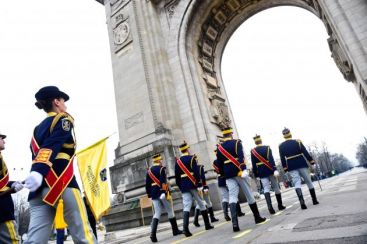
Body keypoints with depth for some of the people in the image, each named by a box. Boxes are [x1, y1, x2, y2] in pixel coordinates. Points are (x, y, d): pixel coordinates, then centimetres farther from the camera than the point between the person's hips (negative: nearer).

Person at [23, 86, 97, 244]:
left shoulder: (37, 129, 25)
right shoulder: (63, 119, 4)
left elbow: (36, 153, 22)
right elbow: (51, 146, -14)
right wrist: (38, 172, -27)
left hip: (38, 189, 7)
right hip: (61, 184, -7)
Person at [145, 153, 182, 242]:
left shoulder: (149, 171, 12)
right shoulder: (161, 168, -7)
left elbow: (147, 184, 12)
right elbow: (163, 181, -19)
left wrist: (149, 195, 17)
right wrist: (166, 192, -22)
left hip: (154, 194, 5)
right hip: (162, 193, -5)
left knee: (157, 213, 4)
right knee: (170, 212, 10)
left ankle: (153, 233, -12)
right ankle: (175, 230, 22)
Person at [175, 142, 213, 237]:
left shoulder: (177, 161, 10)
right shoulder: (192, 158, -4)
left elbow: (177, 176, 10)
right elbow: (196, 172, -15)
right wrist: (199, 184, -14)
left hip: (184, 187, 4)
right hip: (193, 185, -3)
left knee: (186, 206, -2)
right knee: (201, 204, 11)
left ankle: (185, 228, -18)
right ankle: (207, 224, 22)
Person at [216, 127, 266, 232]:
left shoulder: (219, 147, 10)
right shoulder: (236, 142, -2)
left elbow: (219, 163, 11)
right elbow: (241, 156, -17)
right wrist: (243, 169, -26)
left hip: (228, 175, 3)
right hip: (238, 172, -3)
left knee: (232, 197, -3)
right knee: (249, 194, 11)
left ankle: (234, 223, -17)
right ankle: (257, 217, 26)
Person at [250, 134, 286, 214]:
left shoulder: (252, 151, 1)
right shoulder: (267, 148, -2)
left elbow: (253, 164, 1)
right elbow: (271, 159, -14)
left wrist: (256, 175, 6)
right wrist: (275, 169, -19)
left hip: (261, 173, 1)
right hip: (270, 170, 0)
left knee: (266, 188, -1)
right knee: (276, 187, 13)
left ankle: (270, 206, -19)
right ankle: (280, 205, 24)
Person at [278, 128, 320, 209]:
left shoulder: (281, 146, 1)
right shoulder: (297, 142, -3)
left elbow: (282, 159, 1)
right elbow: (306, 153, -3)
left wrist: (285, 169, 5)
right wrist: (312, 162, 4)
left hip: (291, 167, 0)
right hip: (302, 164, 0)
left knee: (297, 184, -3)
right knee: (309, 182, 14)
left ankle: (302, 202, -20)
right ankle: (314, 200, 25)